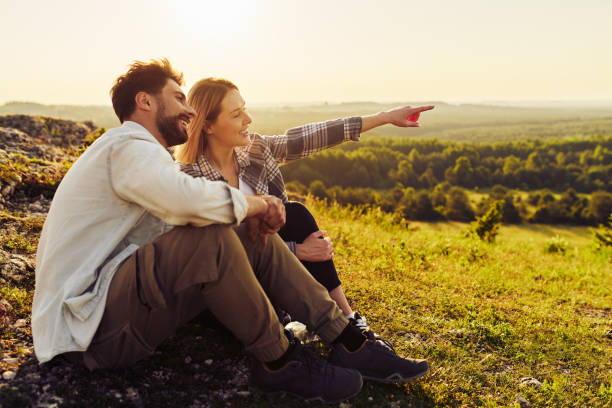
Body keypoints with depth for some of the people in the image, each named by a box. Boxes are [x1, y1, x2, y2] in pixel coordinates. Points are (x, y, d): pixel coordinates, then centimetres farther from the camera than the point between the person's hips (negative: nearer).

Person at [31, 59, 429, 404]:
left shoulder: (144, 154, 20)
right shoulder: (126, 146, -14)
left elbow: (183, 217, 14)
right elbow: (192, 200, -33)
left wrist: (253, 214, -5)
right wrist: (258, 203, -13)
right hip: (88, 325, -9)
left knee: (253, 238, 0)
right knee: (211, 237, -31)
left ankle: (349, 342, -2)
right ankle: (279, 363, -13)